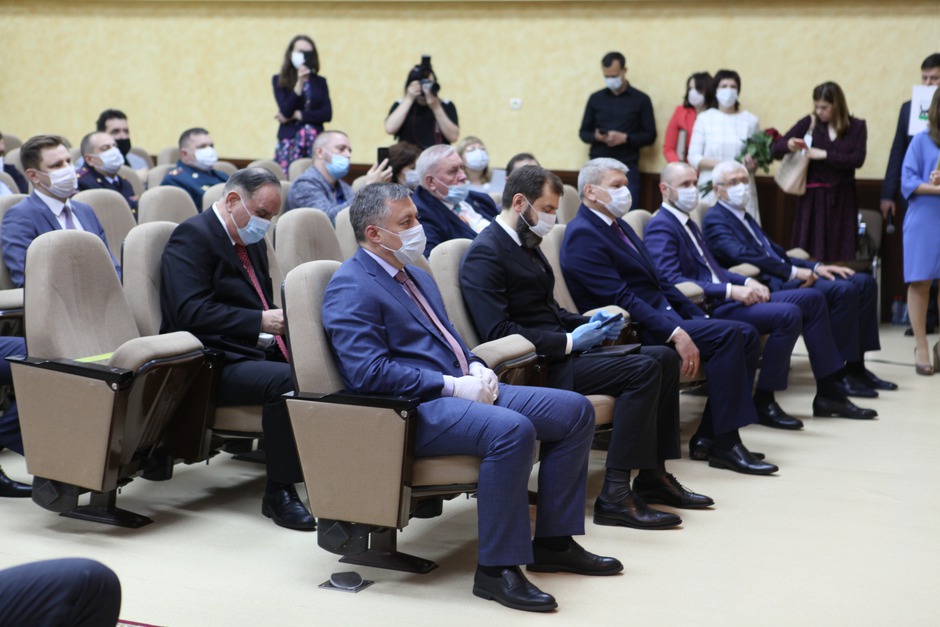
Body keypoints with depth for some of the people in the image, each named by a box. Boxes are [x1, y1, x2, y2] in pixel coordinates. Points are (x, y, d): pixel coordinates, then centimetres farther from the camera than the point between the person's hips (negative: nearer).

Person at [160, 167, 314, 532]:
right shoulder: (193, 236, -7)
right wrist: (260, 322, -23)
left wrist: (282, 321, 4)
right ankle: (279, 493, -23)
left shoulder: (252, 242, 22)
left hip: (258, 353, 9)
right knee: (287, 379, -33)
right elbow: (191, 312, -19)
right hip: (214, 365, -9)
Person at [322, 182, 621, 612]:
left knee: (575, 410, 1)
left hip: (459, 391, 10)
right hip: (413, 409, -10)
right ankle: (496, 569, -25)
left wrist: (475, 367, 4)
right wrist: (454, 386, -19)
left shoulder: (417, 276, 20)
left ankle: (553, 543, 7)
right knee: (512, 429, -35)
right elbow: (368, 371, -21)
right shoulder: (350, 288, -10)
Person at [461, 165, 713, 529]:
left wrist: (588, 323, 5)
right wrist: (568, 341, -19)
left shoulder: (526, 245, 17)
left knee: (663, 358, 3)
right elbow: (497, 331, -23)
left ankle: (652, 475, 8)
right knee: (643, 370, -22)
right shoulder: (485, 254, -14)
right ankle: (615, 495, -22)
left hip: (559, 349, 10)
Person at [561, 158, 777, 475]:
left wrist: (701, 318, 8)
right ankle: (725, 443, -16)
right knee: (728, 335, -22)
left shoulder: (619, 226, 19)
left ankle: (708, 437, -2)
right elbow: (621, 297, -21)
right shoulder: (583, 235, -12)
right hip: (632, 332, -10)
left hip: (663, 315, 10)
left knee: (745, 334, -3)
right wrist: (675, 333, -26)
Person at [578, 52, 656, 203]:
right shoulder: (595, 99, 10)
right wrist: (596, 137, -10)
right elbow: (583, 132, 13)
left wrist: (625, 138, -14)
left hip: (627, 168, -2)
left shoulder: (641, 100, 3)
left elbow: (650, 135, 1)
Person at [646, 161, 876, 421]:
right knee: (788, 314, -26)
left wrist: (747, 282, 4)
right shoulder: (661, 227, -9)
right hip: (707, 308, -10)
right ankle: (763, 402, -15)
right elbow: (671, 279, -21)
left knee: (812, 299, 5)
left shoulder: (688, 223, 22)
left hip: (724, 297, 10)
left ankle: (829, 393, 8)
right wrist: (730, 290, -22)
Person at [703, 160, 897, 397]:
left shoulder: (744, 217, 25)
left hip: (785, 276, 10)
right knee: (843, 290, -26)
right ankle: (840, 374, -20)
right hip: (769, 284, -10)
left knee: (864, 283, 1)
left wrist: (815, 267, 8)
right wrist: (793, 272, -20)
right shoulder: (715, 219, -4)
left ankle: (856, 366, 1)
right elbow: (742, 254, -19)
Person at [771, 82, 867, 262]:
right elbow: (775, 149, 1)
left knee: (840, 254, 1)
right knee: (810, 253, -3)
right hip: (813, 198, 0)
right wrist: (789, 145, -21)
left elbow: (857, 159, -9)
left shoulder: (856, 127, 4)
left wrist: (824, 155, -15)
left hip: (843, 199, 1)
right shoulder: (809, 123, 2)